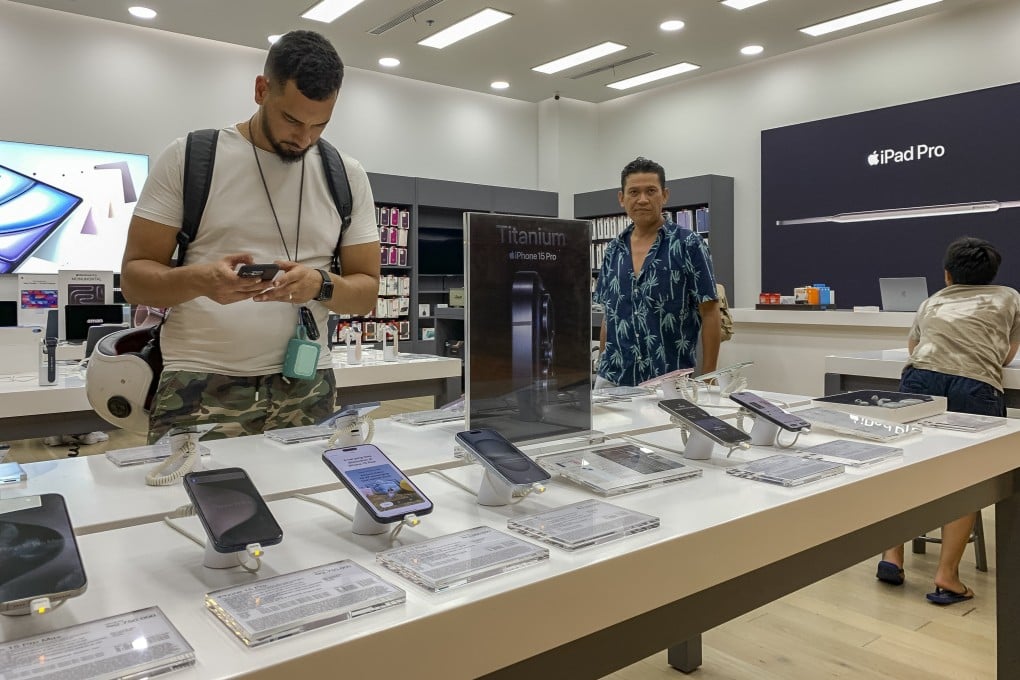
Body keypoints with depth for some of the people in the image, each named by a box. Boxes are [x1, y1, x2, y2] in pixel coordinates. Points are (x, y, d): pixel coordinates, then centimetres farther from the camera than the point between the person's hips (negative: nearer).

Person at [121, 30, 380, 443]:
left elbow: (366, 290, 7)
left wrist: (321, 286, -15)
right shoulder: (187, 158, 1)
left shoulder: (347, 177, 7)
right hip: (199, 386, -1)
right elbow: (135, 278, 1)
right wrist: (200, 280, -21)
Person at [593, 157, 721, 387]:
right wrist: (602, 368, 11)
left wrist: (707, 379, -10)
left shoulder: (688, 245, -6)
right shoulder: (614, 249, 8)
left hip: (669, 381, -4)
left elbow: (710, 314, -6)